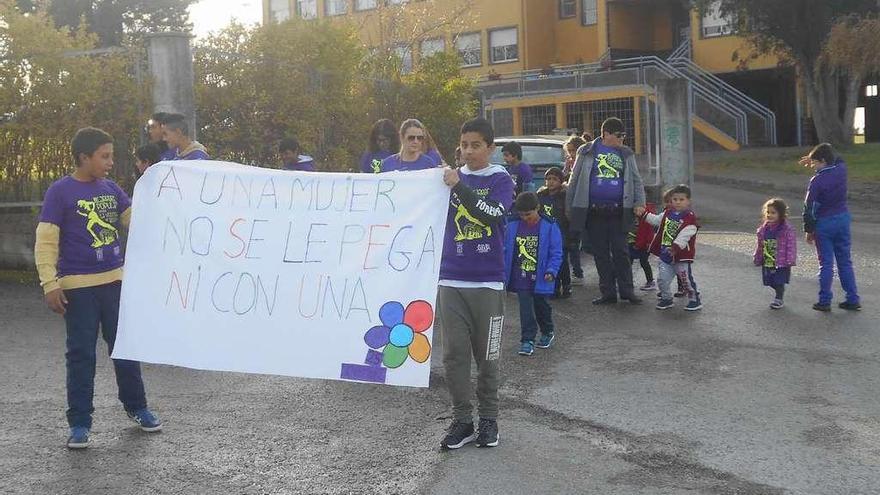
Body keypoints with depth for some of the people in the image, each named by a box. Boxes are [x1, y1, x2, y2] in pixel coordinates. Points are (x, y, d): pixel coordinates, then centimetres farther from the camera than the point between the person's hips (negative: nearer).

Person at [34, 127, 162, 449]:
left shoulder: (110, 188, 7)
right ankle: (79, 423, 11)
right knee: (81, 354, 2)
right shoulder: (60, 191, -8)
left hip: (115, 281, 5)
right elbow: (45, 242, -9)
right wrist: (50, 284, -15)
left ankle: (136, 406, 28)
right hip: (78, 286, -5)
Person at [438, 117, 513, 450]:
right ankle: (461, 420, 12)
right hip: (451, 279, 3)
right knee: (454, 354, 2)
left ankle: (489, 419, 18)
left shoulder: (500, 180, 0)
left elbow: (492, 214, -18)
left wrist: (458, 186, -21)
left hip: (487, 281, -3)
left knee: (487, 355, 5)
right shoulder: (451, 176, 10)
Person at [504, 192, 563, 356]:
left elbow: (556, 253, -6)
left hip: (540, 279, -1)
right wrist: (503, 273, 5)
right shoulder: (513, 226, -1)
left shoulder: (549, 227, -8)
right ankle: (527, 340, 5)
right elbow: (506, 251, 7)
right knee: (525, 308, -2)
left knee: (541, 305, 14)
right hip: (521, 278, 2)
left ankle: (547, 333, 37)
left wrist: (551, 271, -17)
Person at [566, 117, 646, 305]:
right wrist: (569, 208, 1)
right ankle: (608, 293, 12)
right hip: (594, 212, -1)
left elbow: (636, 180, 11)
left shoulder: (626, 154, 10)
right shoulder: (587, 152, 3)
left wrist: (639, 203, -3)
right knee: (600, 253, 5)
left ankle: (626, 290, 7)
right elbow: (574, 180, 5)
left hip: (618, 212, 1)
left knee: (621, 251, 0)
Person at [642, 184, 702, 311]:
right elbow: (655, 220, 25)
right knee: (662, 279, 6)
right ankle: (666, 298, 25)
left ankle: (694, 300, 17)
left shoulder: (690, 218, -14)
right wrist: (644, 214, 19)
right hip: (665, 254, 6)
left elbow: (684, 235, -25)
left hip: (681, 256, -6)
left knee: (686, 279, 1)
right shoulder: (667, 214, 8)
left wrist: (676, 246, -37)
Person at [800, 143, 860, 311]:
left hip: (824, 223, -5)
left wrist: (808, 230, -3)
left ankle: (824, 301, 6)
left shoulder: (817, 181, -18)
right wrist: (814, 158, 17)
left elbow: (808, 207, -14)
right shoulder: (841, 170, -2)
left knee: (826, 263, 2)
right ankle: (853, 299, 13)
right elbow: (838, 159, 24)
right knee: (845, 261, 12)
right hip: (843, 218, 5)